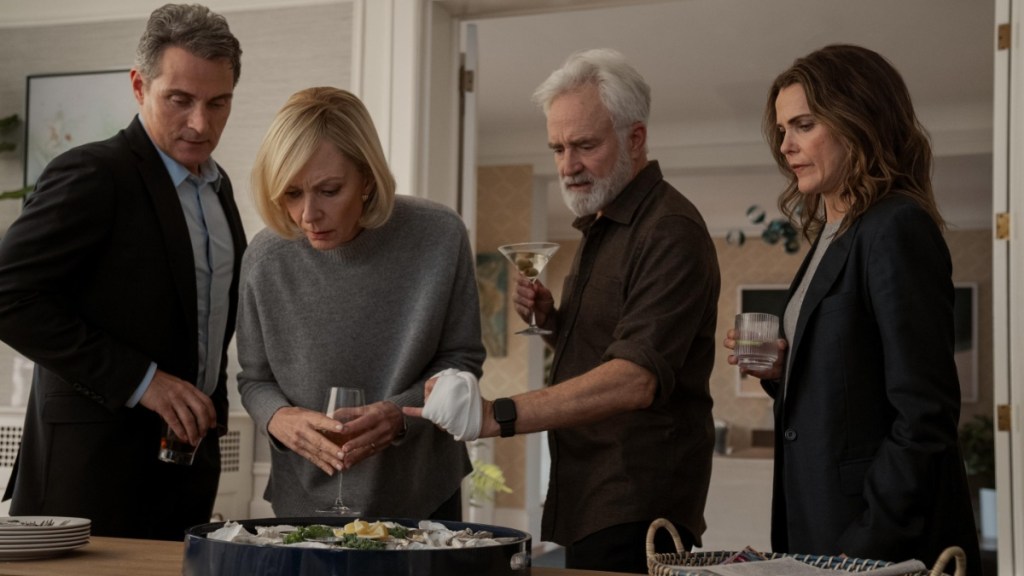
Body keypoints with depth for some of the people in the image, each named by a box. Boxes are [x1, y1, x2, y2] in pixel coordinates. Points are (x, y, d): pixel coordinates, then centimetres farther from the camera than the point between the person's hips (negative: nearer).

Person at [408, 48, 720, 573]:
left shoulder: (670, 231, -15)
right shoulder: (599, 227, 16)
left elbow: (636, 379, -28)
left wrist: (500, 416, -35)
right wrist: (552, 320, 3)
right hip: (580, 503, 9)